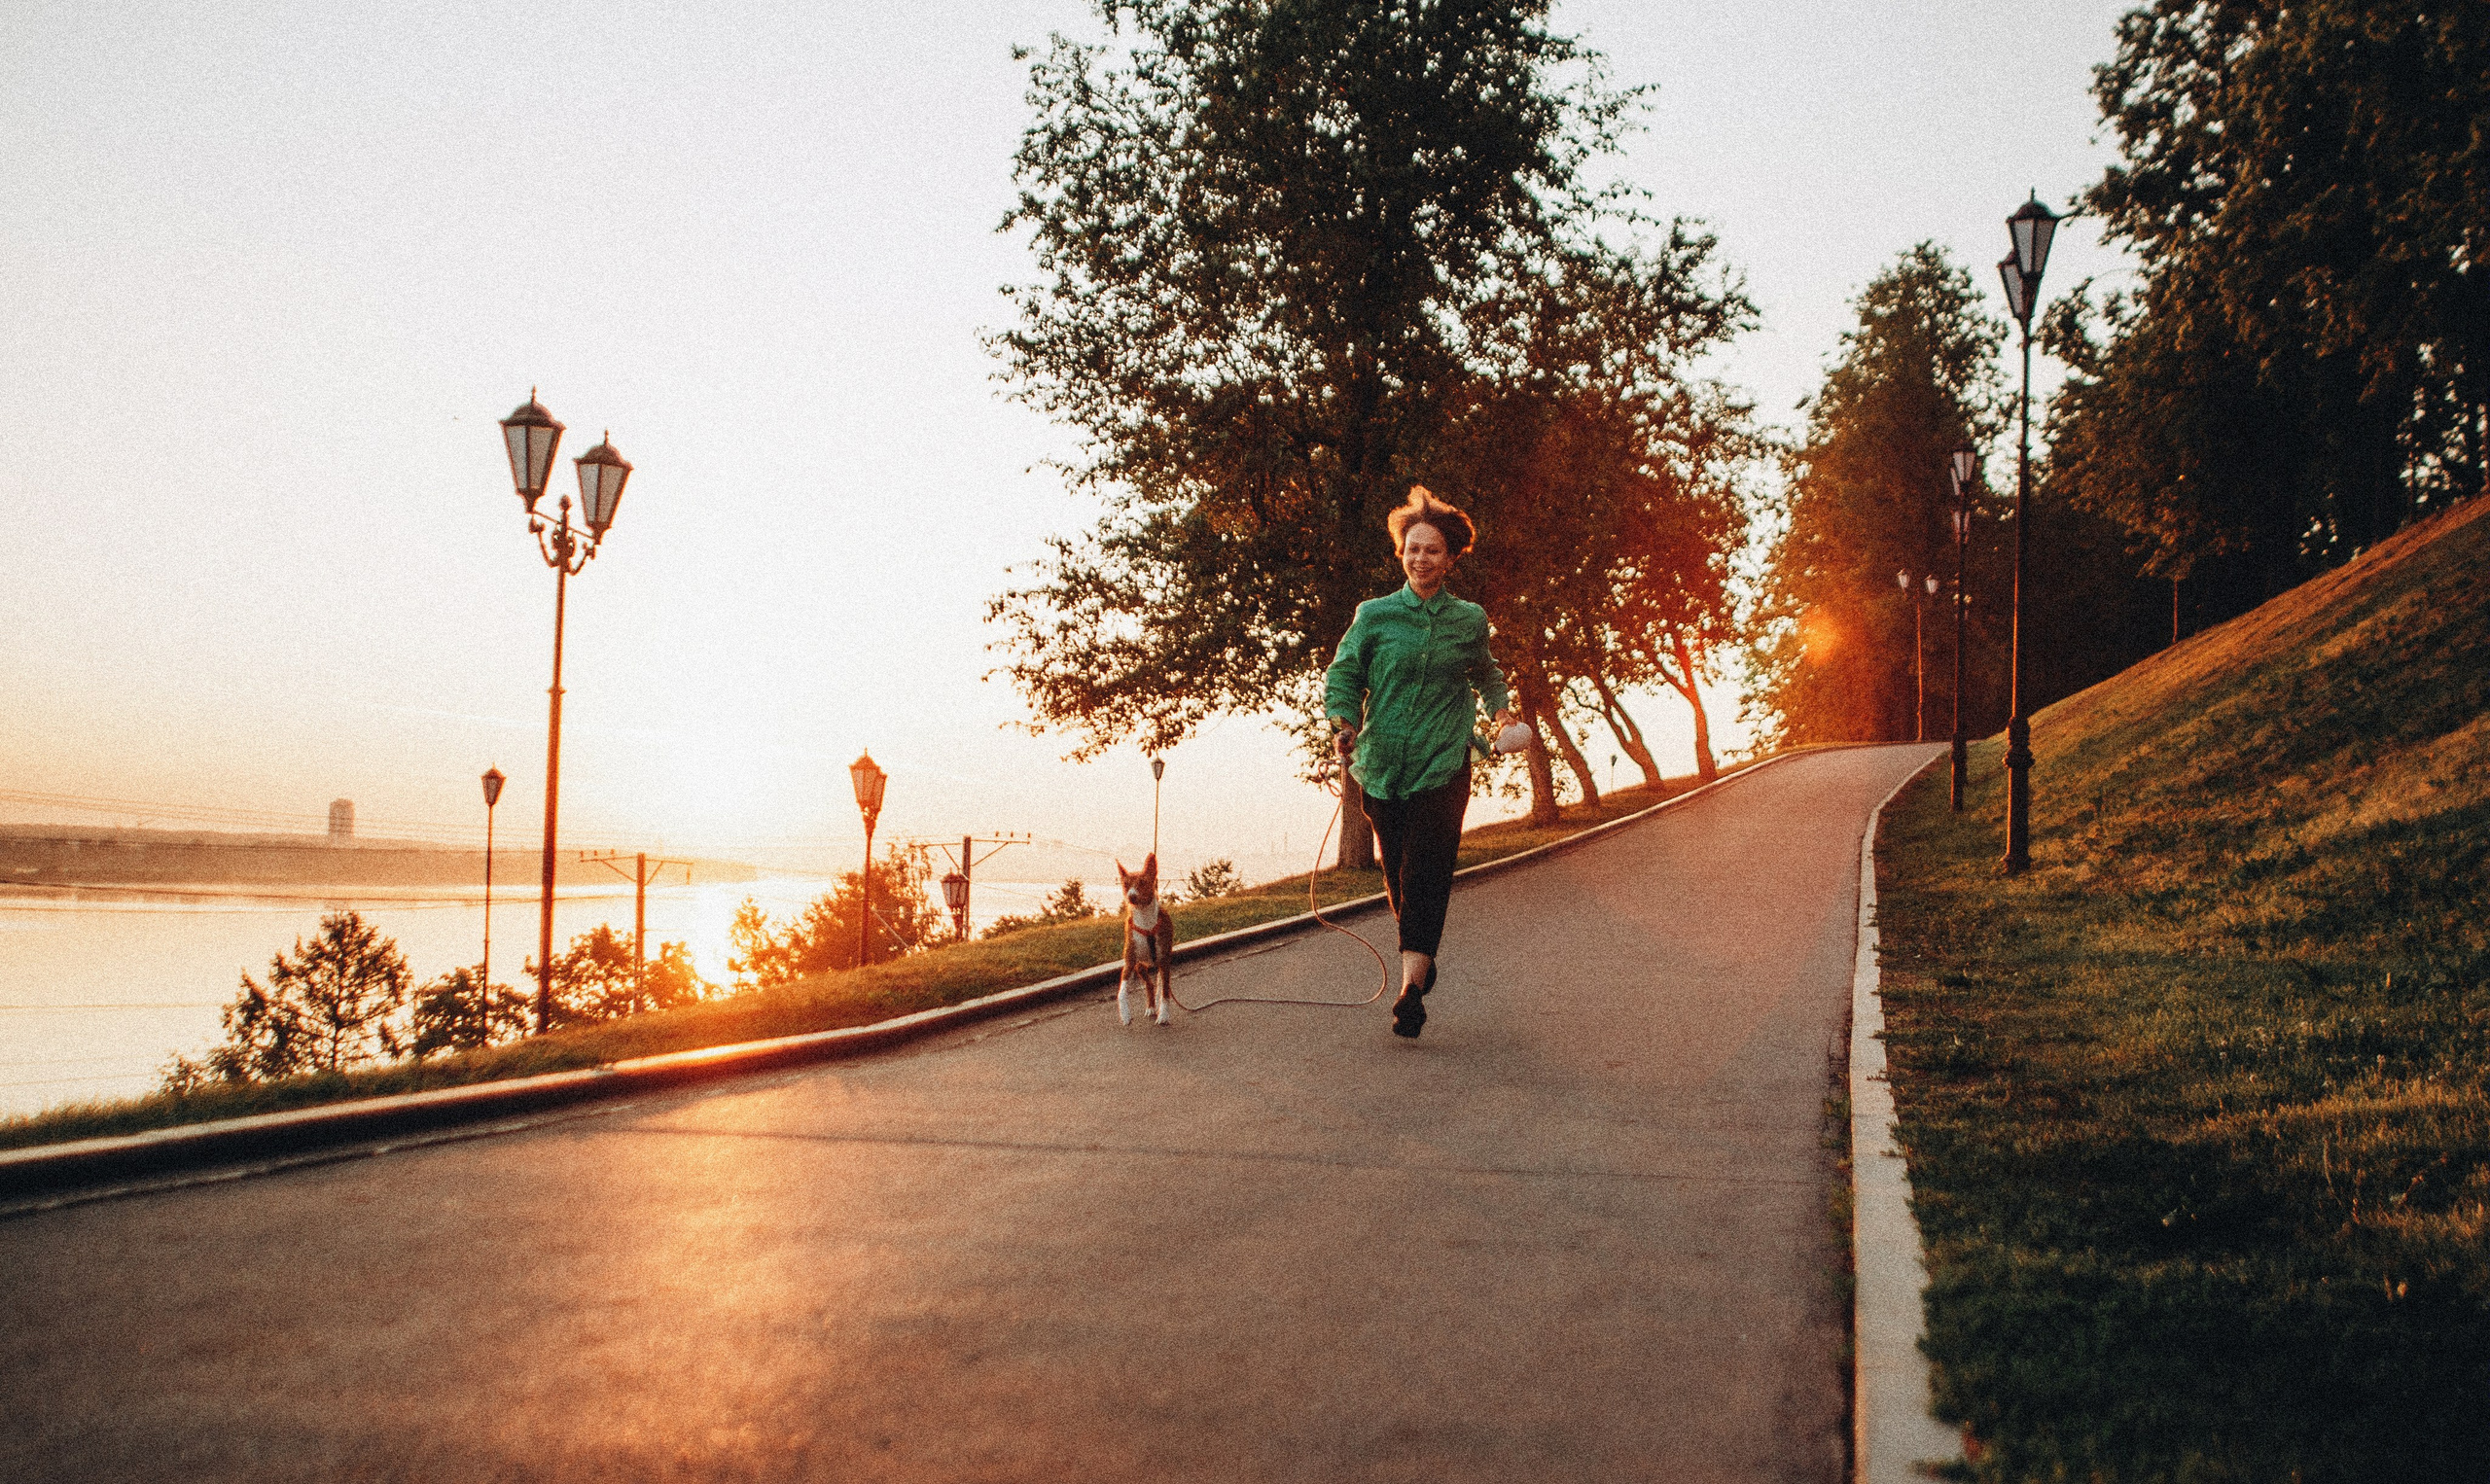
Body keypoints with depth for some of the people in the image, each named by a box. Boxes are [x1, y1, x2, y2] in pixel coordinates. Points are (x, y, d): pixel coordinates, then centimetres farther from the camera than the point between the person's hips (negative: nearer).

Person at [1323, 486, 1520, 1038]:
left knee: (1426, 873, -12)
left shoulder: (1469, 620, 7)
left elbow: (1485, 674, 23)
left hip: (1443, 768, -1)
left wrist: (1502, 708, 5)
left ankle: (1411, 986, -14)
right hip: (1382, 768, 1)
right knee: (1396, 873, 10)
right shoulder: (1374, 615, 3)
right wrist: (1342, 723, -14)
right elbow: (1343, 674, 3)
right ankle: (1422, 957, 34)